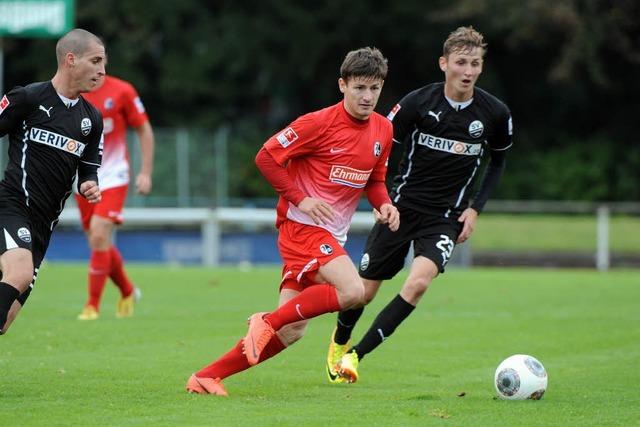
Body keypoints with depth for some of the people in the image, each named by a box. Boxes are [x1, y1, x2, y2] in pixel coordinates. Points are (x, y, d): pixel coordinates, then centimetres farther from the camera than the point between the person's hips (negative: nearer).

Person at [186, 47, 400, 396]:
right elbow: (266, 158, -9)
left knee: (290, 331, 1)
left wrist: (384, 204, 0)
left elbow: (375, 180, 21)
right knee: (352, 291, -27)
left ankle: (208, 376, 8)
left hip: (332, 235, 7)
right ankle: (268, 321, -12)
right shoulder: (319, 123, -13)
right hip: (302, 224, -7)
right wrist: (300, 198, -16)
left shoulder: (383, 130, 8)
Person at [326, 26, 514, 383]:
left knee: (419, 281, -26)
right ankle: (339, 343, 40)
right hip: (402, 206, 0)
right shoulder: (418, 102, -11)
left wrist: (475, 208, 2)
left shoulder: (495, 113, -6)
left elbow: (498, 162, 12)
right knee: (364, 291, 6)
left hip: (447, 217, 0)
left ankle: (356, 354, -15)